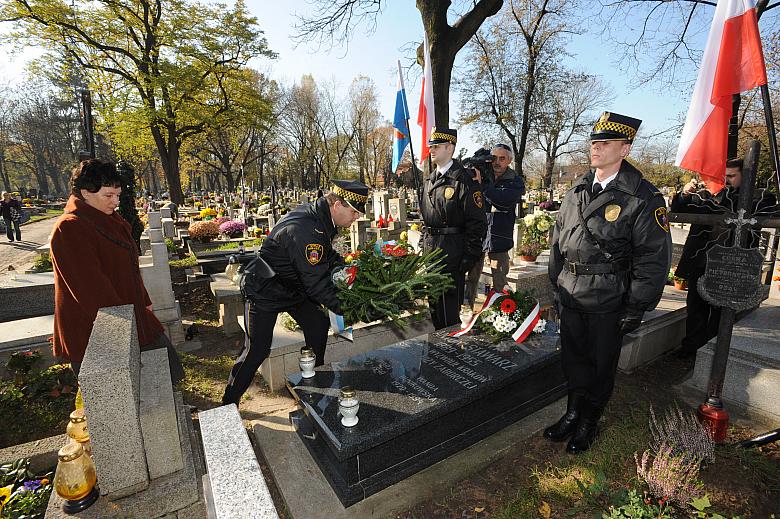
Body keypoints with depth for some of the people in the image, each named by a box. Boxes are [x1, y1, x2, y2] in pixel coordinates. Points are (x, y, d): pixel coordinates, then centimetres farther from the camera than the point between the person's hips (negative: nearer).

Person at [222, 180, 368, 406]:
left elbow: (327, 255, 14)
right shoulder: (304, 231, -34)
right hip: (264, 292, -9)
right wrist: (342, 308, -22)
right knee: (257, 350, -2)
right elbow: (316, 283, -31)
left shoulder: (318, 215, -4)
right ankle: (229, 401, 21)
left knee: (319, 325, 7)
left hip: (293, 286, 9)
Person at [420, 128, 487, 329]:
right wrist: (424, 245, 15)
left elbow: (477, 222, -14)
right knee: (434, 307, 18)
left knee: (449, 309, 1)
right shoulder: (430, 180, 13)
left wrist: (469, 258, -16)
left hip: (452, 253, -8)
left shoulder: (464, 179, -12)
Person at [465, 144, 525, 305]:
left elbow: (505, 199, -20)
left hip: (499, 238, -2)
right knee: (471, 278, 8)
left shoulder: (515, 182, 2)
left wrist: (482, 185, -26)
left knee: (500, 282, 4)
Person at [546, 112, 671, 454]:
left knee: (601, 366, 13)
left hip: (608, 303, -4)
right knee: (573, 360, 16)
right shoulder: (577, 192, 7)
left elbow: (654, 259, -10)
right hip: (570, 297, 5)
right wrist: (556, 285, 12)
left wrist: (635, 310, -11)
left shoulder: (643, 199, -10)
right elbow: (557, 242, 13)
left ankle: (588, 422, 33)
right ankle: (573, 413, 37)